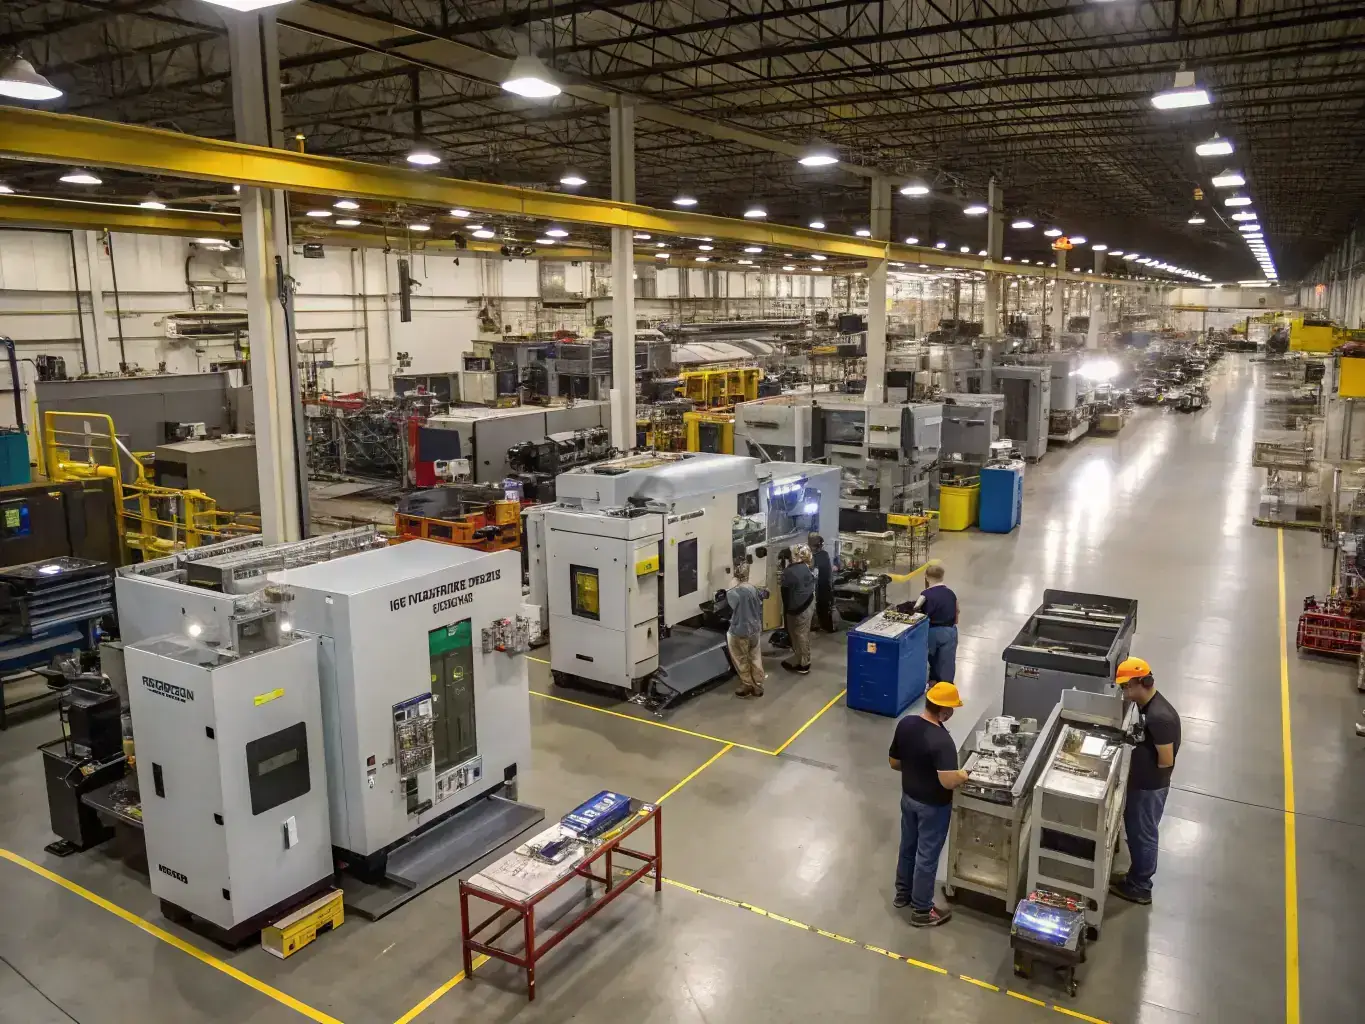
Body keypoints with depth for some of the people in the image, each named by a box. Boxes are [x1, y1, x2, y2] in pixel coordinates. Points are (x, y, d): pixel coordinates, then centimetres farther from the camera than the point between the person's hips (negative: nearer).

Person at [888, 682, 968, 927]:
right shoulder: (941, 741, -31)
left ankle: (902, 893, 44)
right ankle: (921, 911, 27)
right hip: (932, 806, -7)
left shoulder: (905, 724, -9)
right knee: (927, 856, 11)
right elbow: (948, 781, -37)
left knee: (908, 846, 25)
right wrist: (964, 776, -16)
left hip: (908, 797, 7)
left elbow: (894, 762, 2)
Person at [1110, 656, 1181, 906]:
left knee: (1143, 835, 8)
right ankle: (1136, 877, 39)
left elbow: (1166, 761, -23)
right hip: (1142, 782, 9)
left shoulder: (1159, 717, -30)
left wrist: (1142, 772, -8)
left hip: (1150, 787, -9)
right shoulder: (1148, 704, 0)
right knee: (1134, 829, 22)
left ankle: (1140, 888, 25)